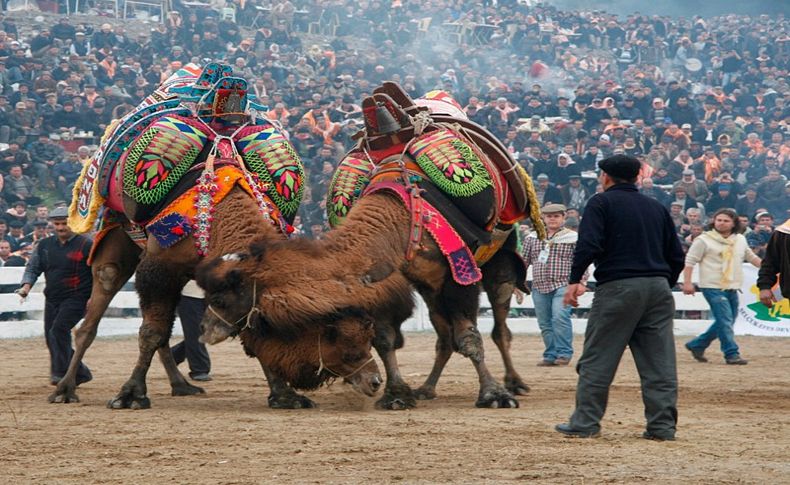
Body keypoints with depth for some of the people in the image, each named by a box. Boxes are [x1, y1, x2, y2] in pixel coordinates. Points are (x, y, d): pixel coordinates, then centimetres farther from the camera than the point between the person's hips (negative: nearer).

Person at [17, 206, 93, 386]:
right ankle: (81, 373, 21)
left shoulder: (86, 245, -6)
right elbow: (33, 267, 14)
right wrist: (27, 285, -5)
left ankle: (61, 373, -26)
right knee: (52, 341, 7)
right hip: (52, 300, 7)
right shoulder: (45, 245, 10)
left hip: (76, 298, -7)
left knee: (58, 331, -25)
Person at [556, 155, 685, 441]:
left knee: (597, 359, 1)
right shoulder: (657, 208, 18)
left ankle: (585, 423, 0)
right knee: (659, 362, 4)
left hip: (617, 288, -5)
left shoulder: (601, 203, 2)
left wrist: (574, 280, -6)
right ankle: (663, 426, 2)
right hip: (658, 288, 5)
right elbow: (676, 256, 17)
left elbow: (588, 245, -12)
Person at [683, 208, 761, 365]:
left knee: (725, 323, 12)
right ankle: (731, 354, -7)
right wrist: (687, 282, -13)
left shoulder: (740, 240, 13)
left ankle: (696, 345, 26)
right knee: (725, 321, -13)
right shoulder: (704, 240, -6)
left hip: (732, 288, 7)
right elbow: (690, 261, -5)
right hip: (713, 287, -7)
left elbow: (751, 257, 26)